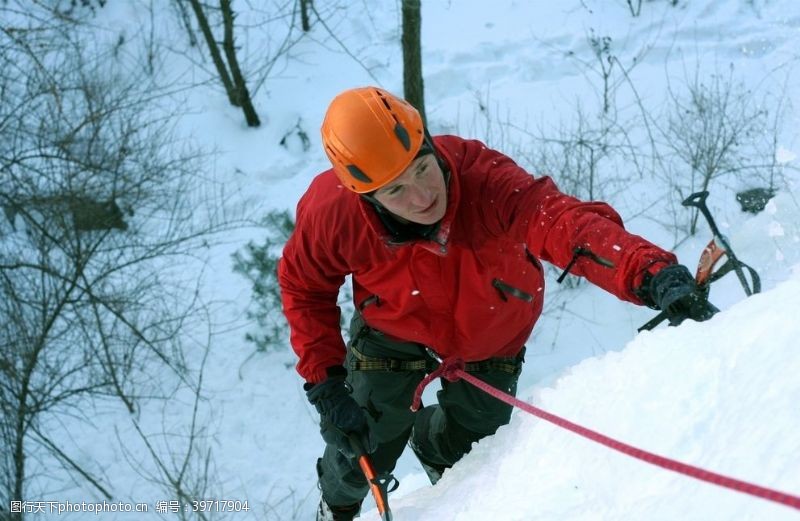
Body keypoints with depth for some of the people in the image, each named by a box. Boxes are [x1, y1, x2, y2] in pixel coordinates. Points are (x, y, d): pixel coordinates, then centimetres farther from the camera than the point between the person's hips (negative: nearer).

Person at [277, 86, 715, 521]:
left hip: (489, 334, 0)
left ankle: (428, 438, 52)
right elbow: (304, 289, -12)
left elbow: (563, 222, -60)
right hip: (391, 330, 0)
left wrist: (652, 273, -77)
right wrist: (324, 383, -18)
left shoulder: (481, 178, -43)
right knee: (364, 454, 7)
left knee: (470, 453, 12)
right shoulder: (331, 216, -34)